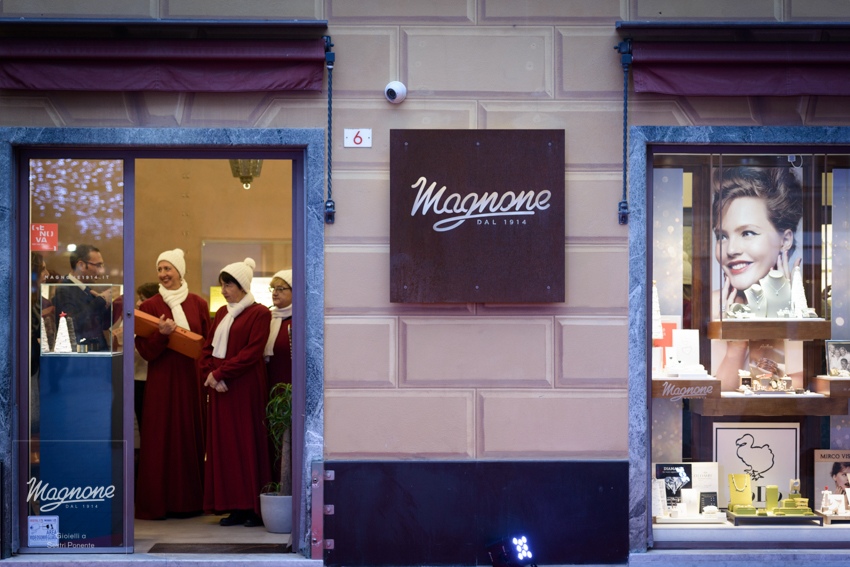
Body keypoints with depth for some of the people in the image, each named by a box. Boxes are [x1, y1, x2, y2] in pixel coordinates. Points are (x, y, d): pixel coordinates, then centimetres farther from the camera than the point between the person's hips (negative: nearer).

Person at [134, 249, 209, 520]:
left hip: (192, 379, 2)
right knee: (161, 439, -1)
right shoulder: (149, 306, 2)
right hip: (162, 379, -1)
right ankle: (159, 502, 4)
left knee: (191, 435, 4)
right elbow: (145, 351, -2)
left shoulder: (198, 304, 6)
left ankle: (190, 500, 12)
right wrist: (162, 334, -19)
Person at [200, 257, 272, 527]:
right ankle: (235, 507, 8)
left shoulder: (258, 313, -6)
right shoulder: (222, 313, 15)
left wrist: (219, 373, -15)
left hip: (245, 390, -7)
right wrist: (210, 374, -6)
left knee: (248, 443, -4)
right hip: (219, 388, 7)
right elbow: (207, 348, 12)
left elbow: (251, 353, -14)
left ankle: (255, 507, 1)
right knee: (223, 445, 4)